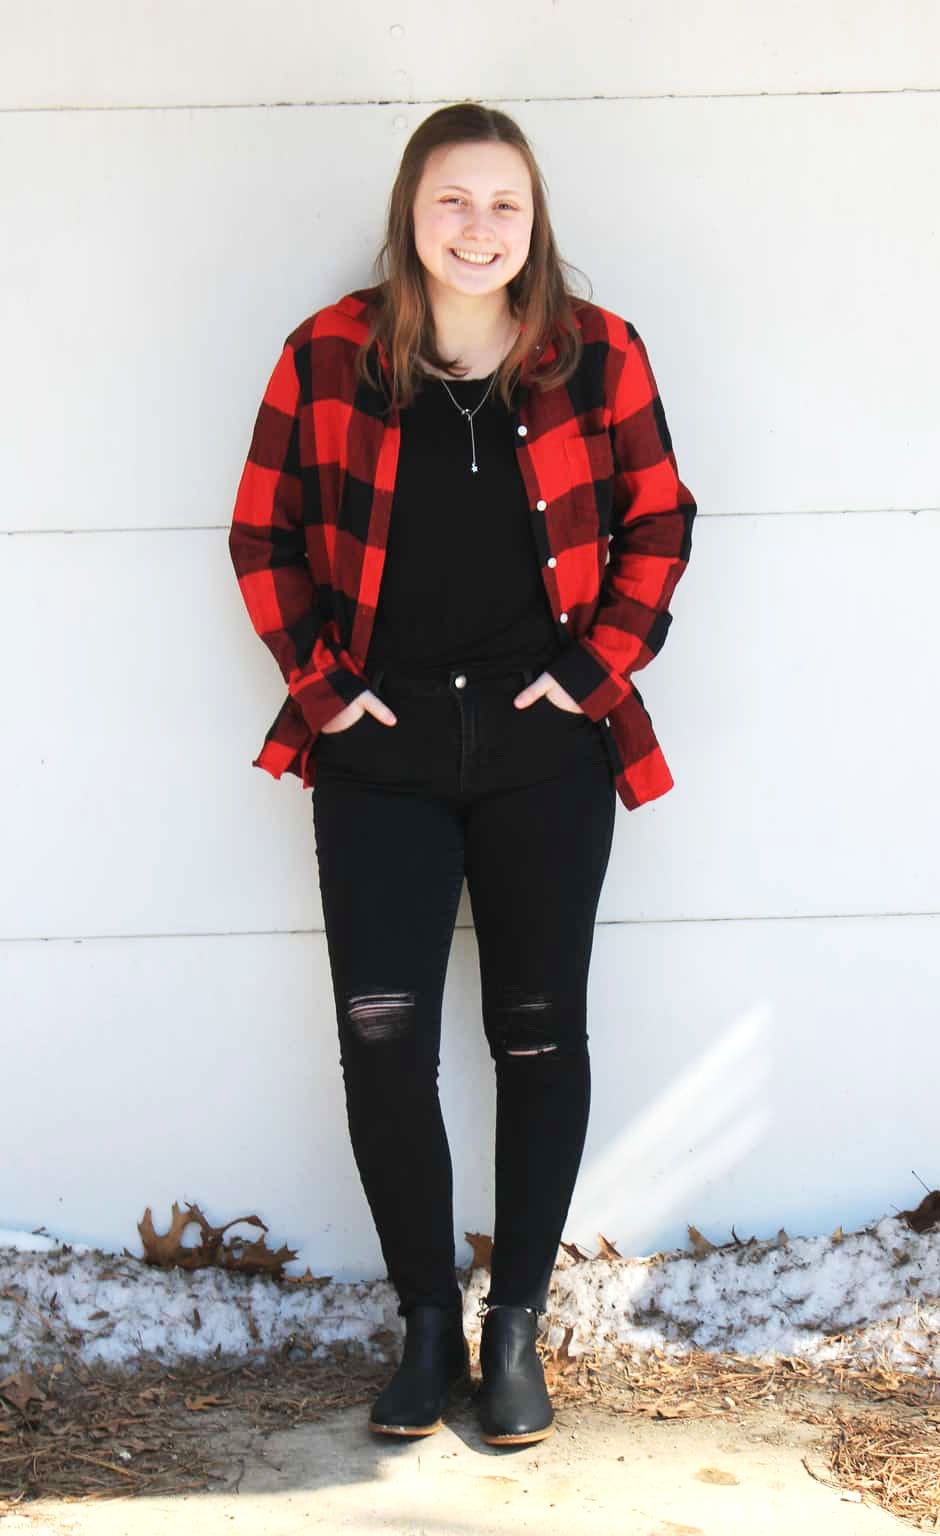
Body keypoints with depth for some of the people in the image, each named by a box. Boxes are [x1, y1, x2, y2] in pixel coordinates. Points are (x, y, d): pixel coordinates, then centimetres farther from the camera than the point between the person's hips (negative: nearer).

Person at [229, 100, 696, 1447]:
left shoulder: (597, 353, -1)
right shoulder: (327, 355, -2)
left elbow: (658, 524, 6)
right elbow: (263, 539, 4)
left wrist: (596, 667, -3)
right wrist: (319, 683, -3)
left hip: (546, 750, 0)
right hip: (380, 752, 0)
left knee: (539, 1035, 7)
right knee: (382, 1044, 0)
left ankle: (516, 1327, 22)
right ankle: (427, 1325, 19)